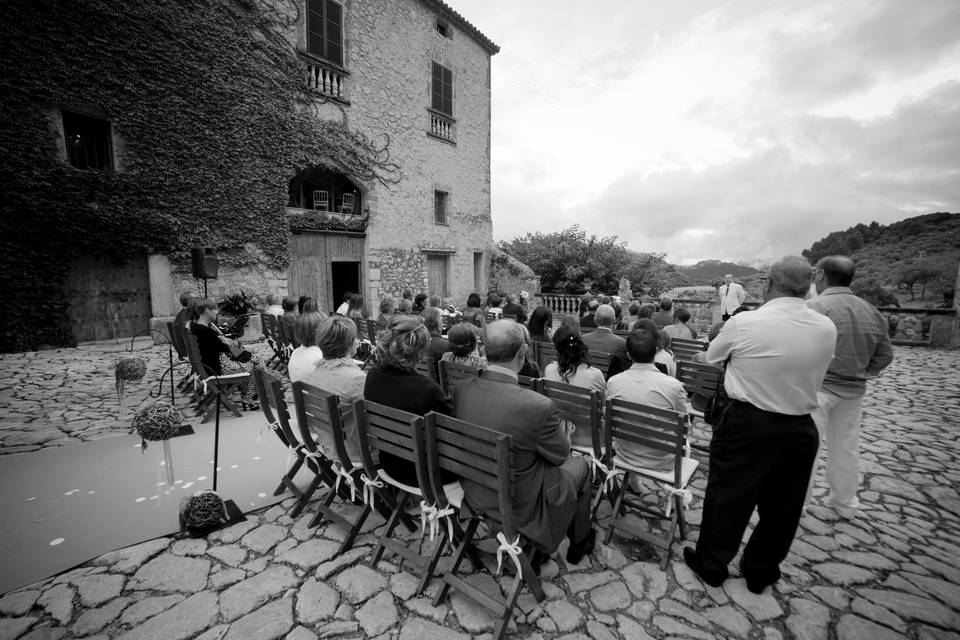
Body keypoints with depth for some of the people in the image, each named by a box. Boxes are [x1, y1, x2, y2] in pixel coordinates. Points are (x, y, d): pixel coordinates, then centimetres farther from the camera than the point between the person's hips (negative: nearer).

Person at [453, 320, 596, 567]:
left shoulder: (460, 389, -15)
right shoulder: (538, 406, -33)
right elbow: (560, 455, -13)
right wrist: (565, 436, 9)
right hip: (519, 505, -5)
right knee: (580, 466, 19)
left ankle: (536, 547, 39)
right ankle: (579, 542, 42)